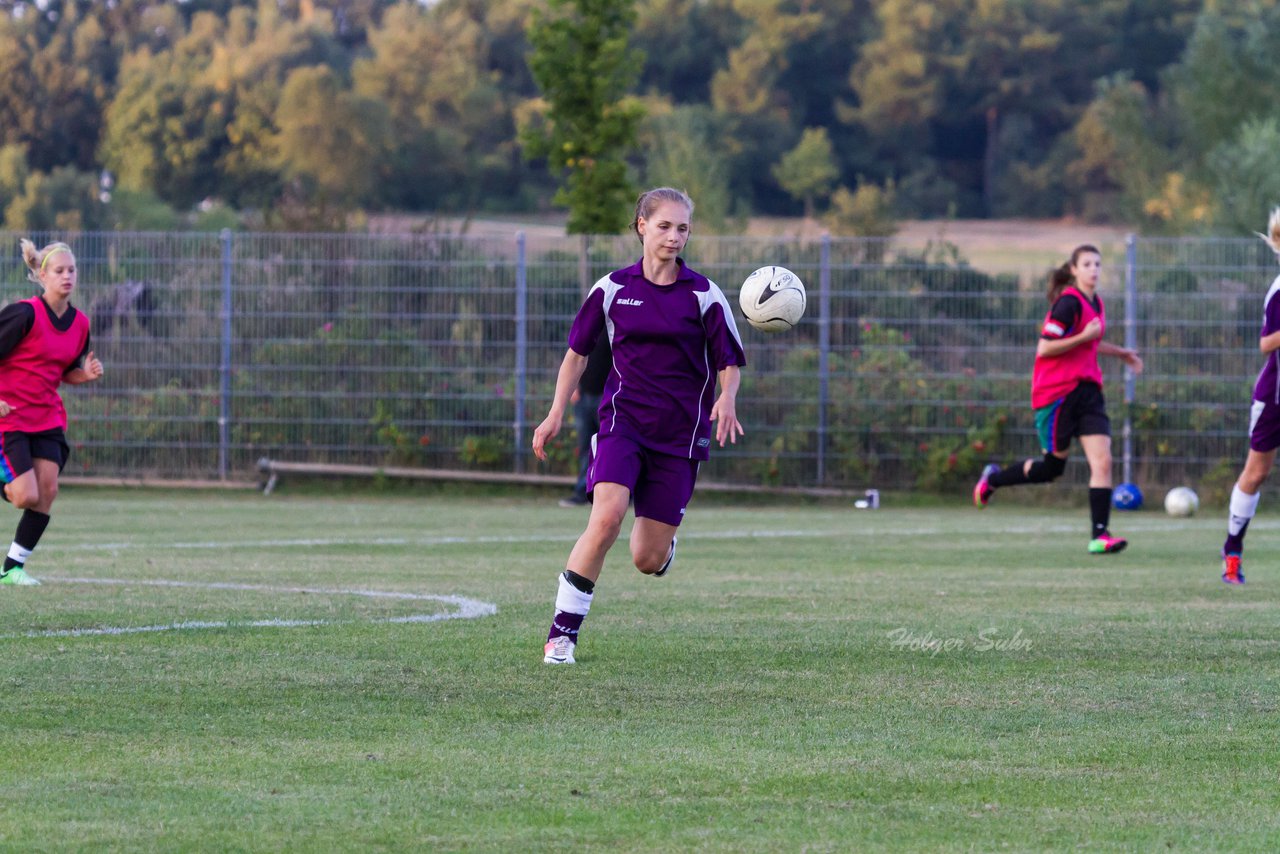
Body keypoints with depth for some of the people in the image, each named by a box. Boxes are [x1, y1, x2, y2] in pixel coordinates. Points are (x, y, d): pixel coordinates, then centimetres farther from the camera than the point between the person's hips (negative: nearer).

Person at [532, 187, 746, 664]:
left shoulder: (703, 295, 0)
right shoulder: (612, 288, 3)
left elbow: (729, 362, 4)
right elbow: (578, 352, 13)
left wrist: (726, 398, -18)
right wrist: (556, 414, 5)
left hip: (680, 434, 0)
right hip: (623, 422, 0)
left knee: (647, 561, -1)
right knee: (606, 517, -26)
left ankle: (662, 539, 40)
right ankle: (562, 633, -17)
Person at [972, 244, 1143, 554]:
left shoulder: (1096, 304, 12)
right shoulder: (1069, 303, -14)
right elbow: (1044, 348, -19)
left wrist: (1120, 353, 29)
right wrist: (1084, 337, -22)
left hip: (1087, 389, 7)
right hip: (1057, 393, -7)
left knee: (1102, 461, -9)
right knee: (1053, 468, 5)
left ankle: (1099, 535, -12)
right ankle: (992, 479, 30)